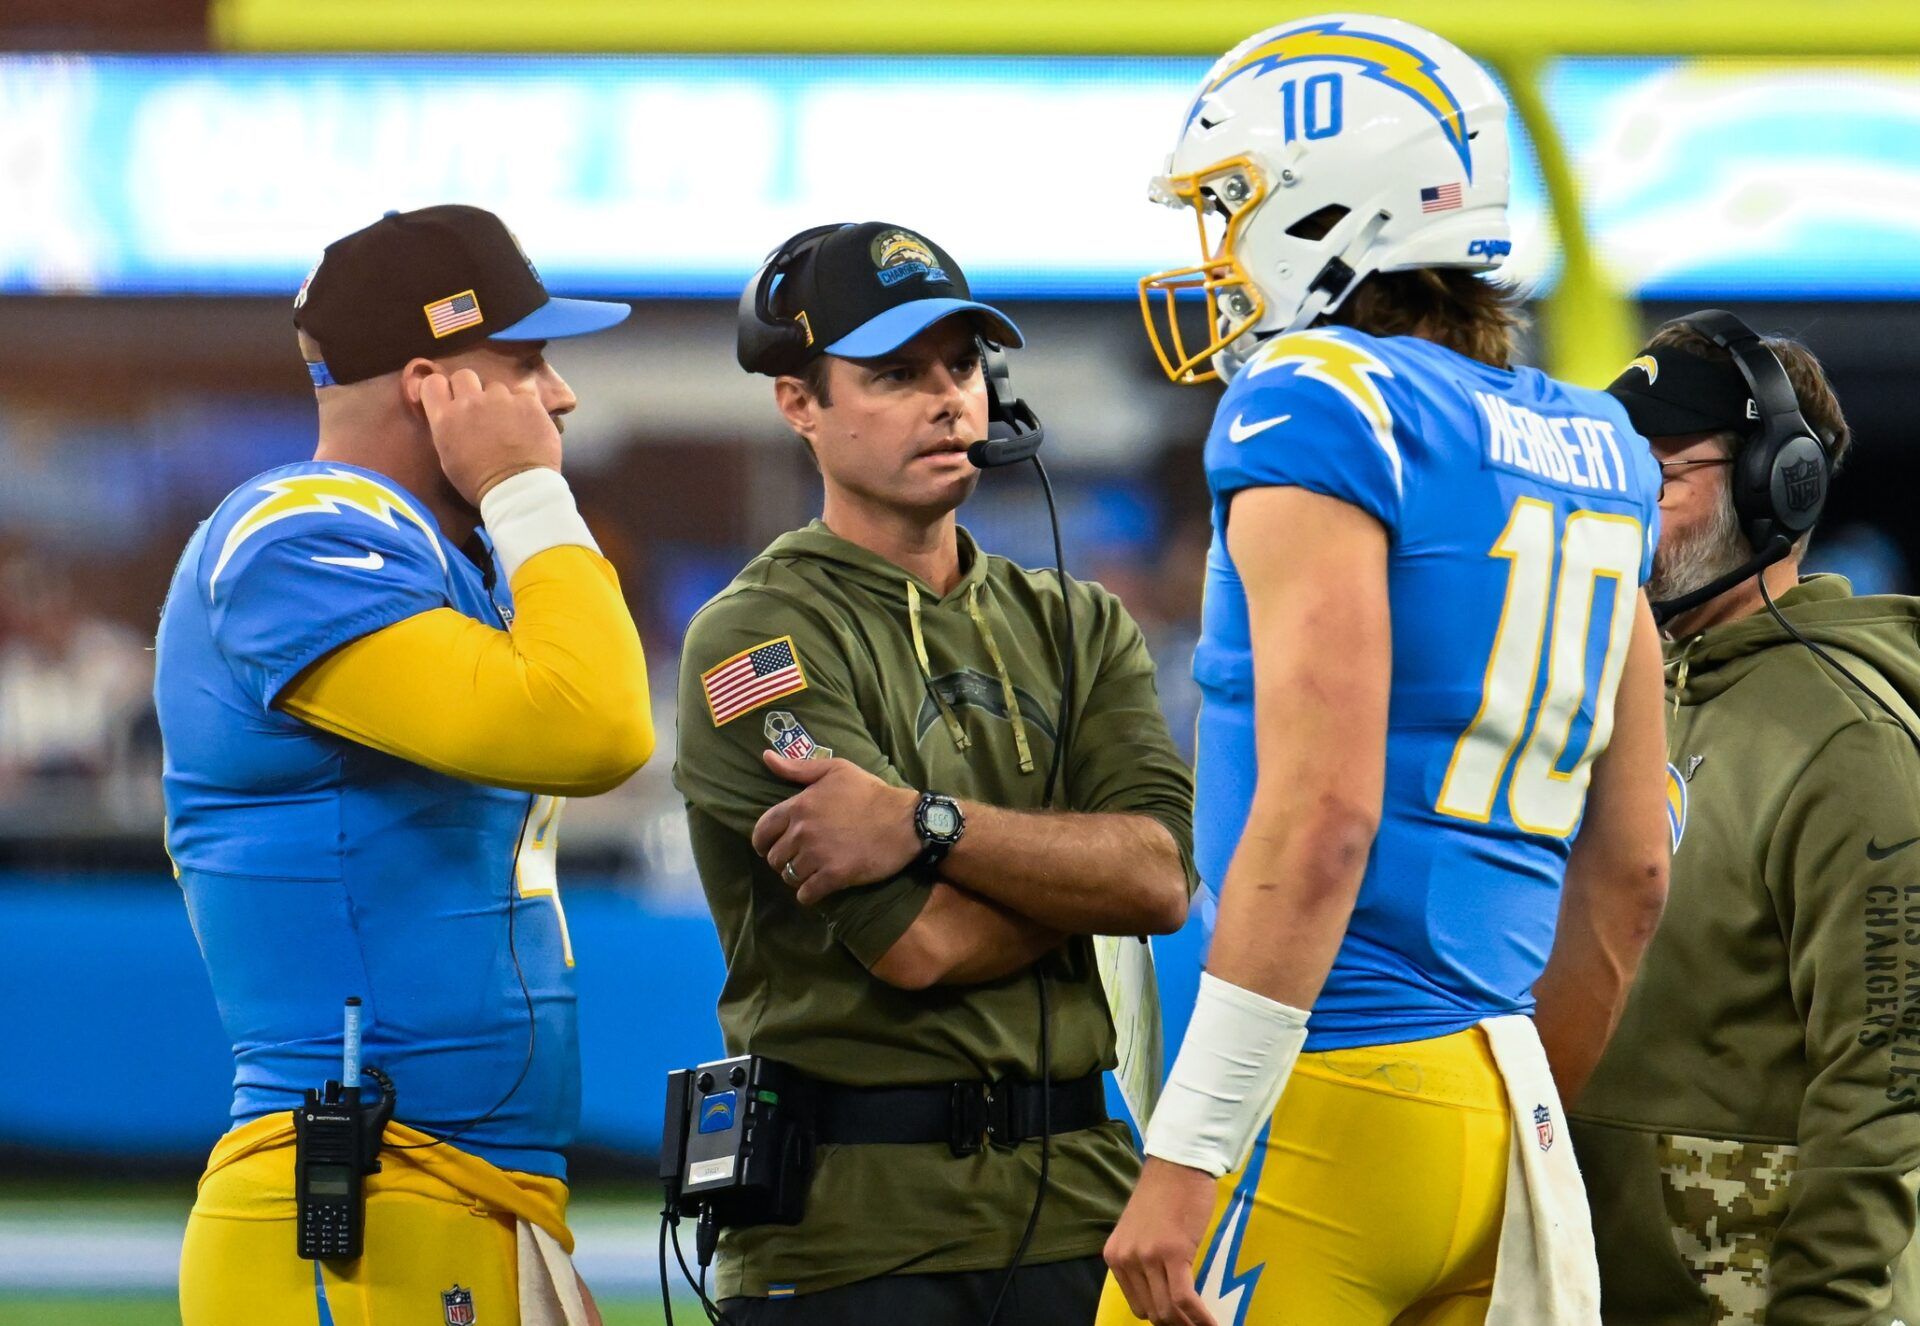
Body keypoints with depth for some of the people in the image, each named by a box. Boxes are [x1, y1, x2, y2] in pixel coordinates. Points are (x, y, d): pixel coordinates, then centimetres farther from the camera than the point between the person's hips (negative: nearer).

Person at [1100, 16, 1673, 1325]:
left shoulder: (1320, 409, -8)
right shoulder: (1586, 457, 15)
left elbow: (1320, 818, -17)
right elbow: (1632, 869, 19)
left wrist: (1187, 1156, -17)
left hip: (1327, 1100, -8)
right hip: (1489, 1100, 8)